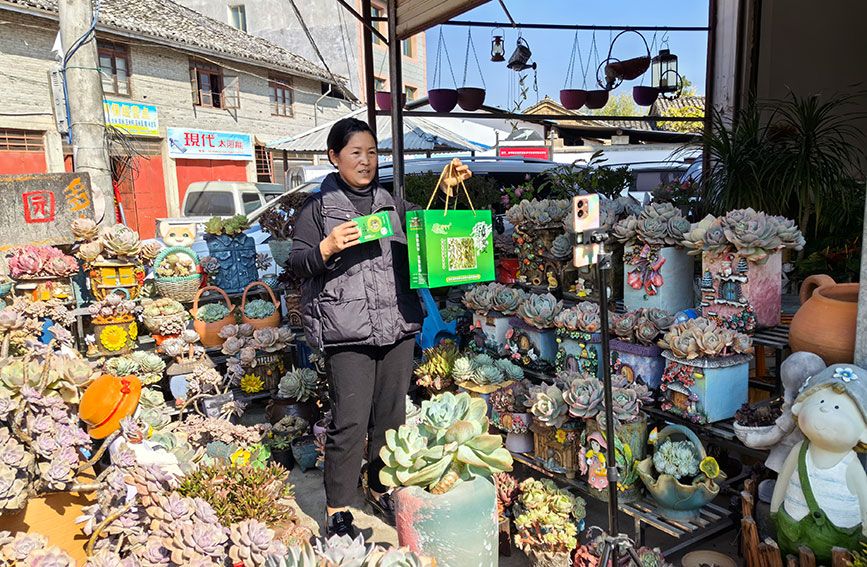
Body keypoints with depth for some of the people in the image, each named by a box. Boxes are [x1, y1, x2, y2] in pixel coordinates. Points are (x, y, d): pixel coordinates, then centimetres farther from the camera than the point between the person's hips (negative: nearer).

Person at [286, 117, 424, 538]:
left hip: (397, 326, 5)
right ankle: (338, 510, 13)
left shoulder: (393, 204, 16)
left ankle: (382, 488, 32)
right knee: (350, 422, -4)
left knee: (392, 415, 11)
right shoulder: (318, 207, 3)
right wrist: (328, 248, -19)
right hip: (346, 330, -4)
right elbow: (297, 264, 0)